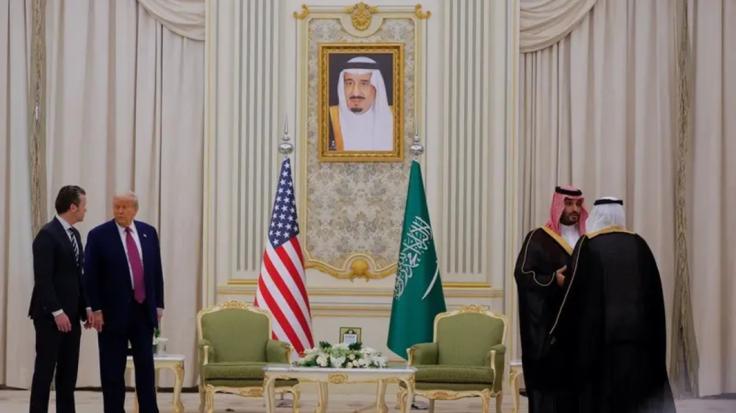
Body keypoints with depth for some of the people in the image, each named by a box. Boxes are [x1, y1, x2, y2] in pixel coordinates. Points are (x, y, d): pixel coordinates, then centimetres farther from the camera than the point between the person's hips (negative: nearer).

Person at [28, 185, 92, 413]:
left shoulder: (74, 234, 14)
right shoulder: (47, 234, -13)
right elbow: (43, 279, -18)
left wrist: (85, 308, 10)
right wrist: (57, 311, -21)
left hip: (71, 314, 8)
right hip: (50, 315, -8)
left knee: (69, 371, 9)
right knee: (45, 369, -3)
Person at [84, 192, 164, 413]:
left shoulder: (148, 232, 8)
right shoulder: (99, 235, -5)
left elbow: (156, 271, 11)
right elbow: (90, 276, -7)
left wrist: (158, 304, 7)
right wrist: (96, 309, -11)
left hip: (144, 310, 4)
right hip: (114, 312, -4)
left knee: (146, 366, 7)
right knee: (113, 371, 2)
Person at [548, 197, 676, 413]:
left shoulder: (588, 244, -4)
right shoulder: (639, 244, 6)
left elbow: (575, 292, -7)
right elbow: (655, 292, 7)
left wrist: (558, 332, 1)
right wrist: (651, 334, 13)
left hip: (600, 331, -3)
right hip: (638, 330, 3)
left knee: (600, 392, 2)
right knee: (634, 389, 9)